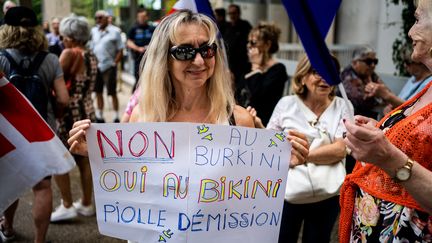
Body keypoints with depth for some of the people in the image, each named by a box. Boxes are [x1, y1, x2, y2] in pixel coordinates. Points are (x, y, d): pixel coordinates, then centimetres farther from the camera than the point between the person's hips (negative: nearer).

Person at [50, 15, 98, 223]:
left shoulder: (69, 54, -15)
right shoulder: (91, 56, 8)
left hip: (69, 113, -8)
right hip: (87, 112, 8)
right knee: (84, 160, 13)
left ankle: (67, 206, 7)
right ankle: (86, 204, 23)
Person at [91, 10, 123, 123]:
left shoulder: (114, 32, -5)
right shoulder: (93, 31, 9)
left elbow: (120, 51, -5)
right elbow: (91, 48, 13)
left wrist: (114, 63, -13)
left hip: (109, 67, -5)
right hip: (96, 67, 5)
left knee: (112, 93, 1)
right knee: (98, 92, 11)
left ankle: (116, 117, 10)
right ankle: (99, 116, 22)